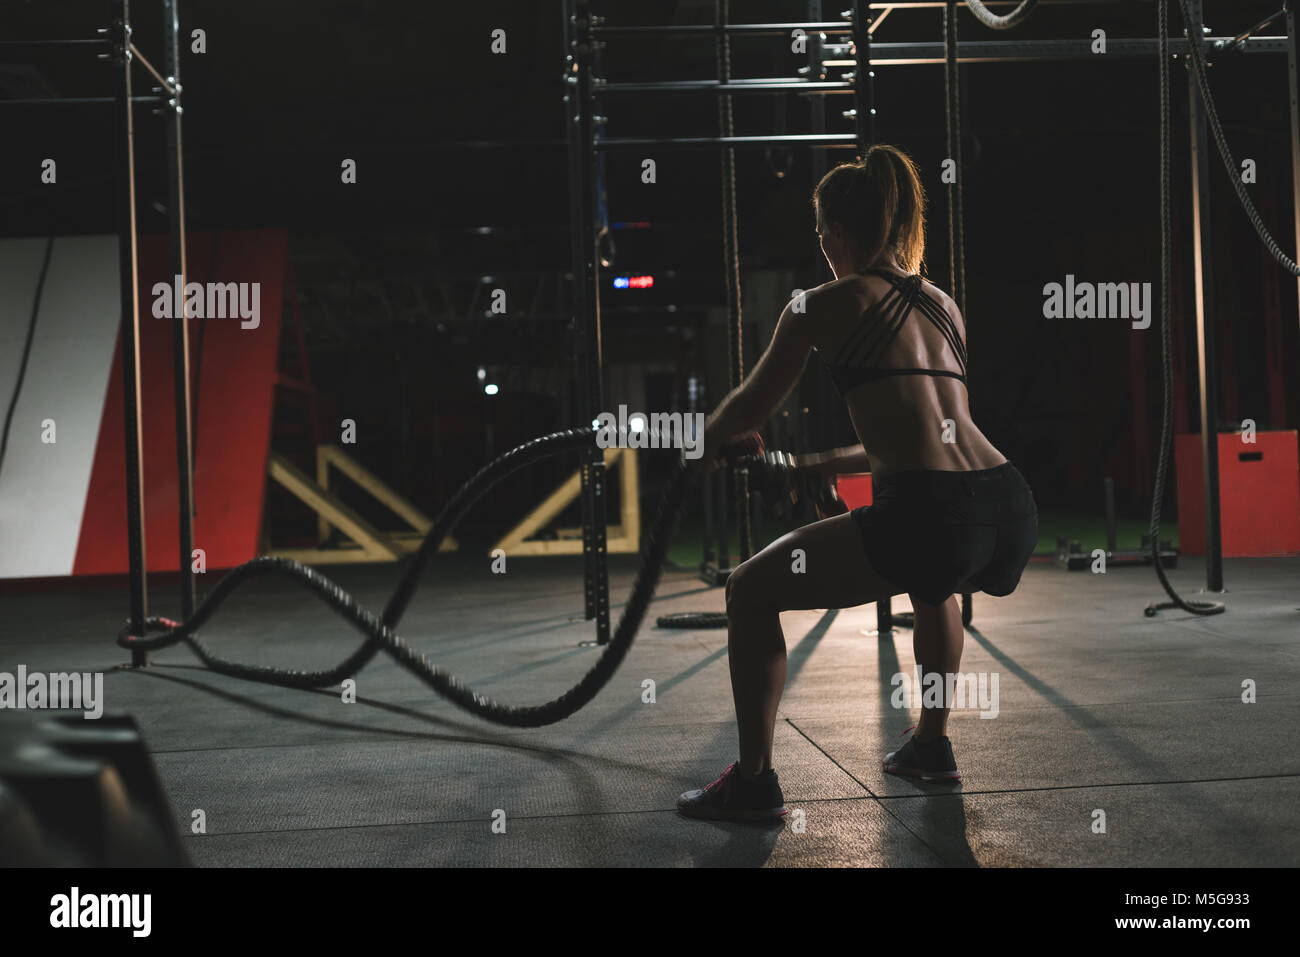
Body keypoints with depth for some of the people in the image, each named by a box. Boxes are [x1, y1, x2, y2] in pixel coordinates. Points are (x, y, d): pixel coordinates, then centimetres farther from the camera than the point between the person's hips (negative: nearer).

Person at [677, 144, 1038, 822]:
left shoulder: (822, 306, 7)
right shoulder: (943, 306, 25)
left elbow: (749, 410, 17)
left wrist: (704, 446, 39)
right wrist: (820, 464, 45)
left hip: (929, 517, -7)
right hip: (1013, 513, 7)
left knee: (750, 591, 11)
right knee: (933, 577, 42)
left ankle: (753, 782, 11)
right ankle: (931, 746, 46)